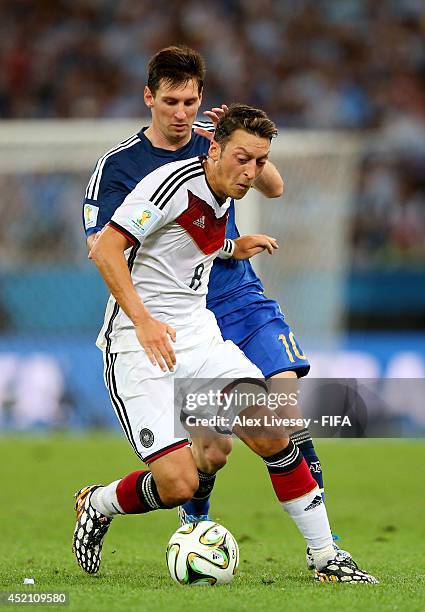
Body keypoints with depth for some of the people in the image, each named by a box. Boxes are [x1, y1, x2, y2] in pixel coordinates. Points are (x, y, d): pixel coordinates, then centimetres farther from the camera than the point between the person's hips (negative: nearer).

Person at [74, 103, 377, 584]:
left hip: (198, 335, 7)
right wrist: (143, 320, -25)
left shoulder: (224, 196, 7)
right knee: (178, 483, -16)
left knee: (272, 434, -9)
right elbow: (106, 249, -20)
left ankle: (326, 559, 1)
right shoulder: (172, 183, -17)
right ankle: (96, 505, 14)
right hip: (137, 345, -7)